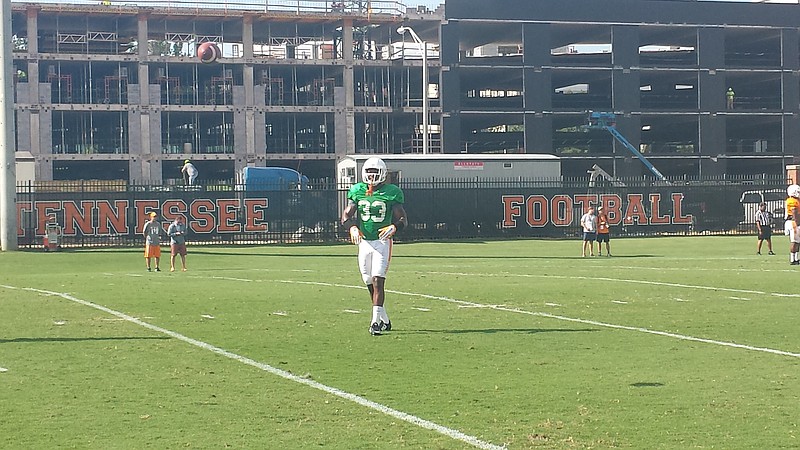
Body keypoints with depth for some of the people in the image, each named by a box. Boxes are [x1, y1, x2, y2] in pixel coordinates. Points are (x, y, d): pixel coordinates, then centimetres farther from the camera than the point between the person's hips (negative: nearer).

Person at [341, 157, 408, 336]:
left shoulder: (391, 193, -3)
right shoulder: (357, 192, 7)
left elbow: (403, 219, -1)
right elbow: (346, 216, 6)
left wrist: (394, 227, -23)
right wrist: (352, 227, -16)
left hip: (382, 242, -4)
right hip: (364, 241, 4)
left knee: (378, 281, -15)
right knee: (370, 284, 9)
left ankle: (376, 322, -17)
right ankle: (385, 320, 24)